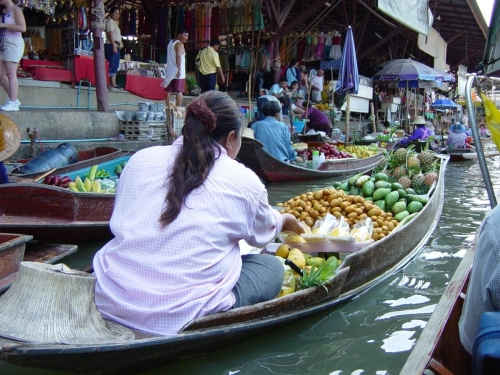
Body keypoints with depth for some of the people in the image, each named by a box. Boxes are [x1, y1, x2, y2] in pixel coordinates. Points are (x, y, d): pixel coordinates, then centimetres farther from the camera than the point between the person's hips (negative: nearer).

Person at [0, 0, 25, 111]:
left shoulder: (16, 10, -6)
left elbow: (22, 28, -18)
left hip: (13, 44, -8)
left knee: (11, 74, -11)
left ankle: (12, 104, -10)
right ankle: (13, 99, 13)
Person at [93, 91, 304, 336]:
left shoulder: (141, 158, 3)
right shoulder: (244, 181, -3)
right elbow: (262, 234, 17)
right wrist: (284, 220, 41)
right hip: (183, 318, -4)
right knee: (271, 267, 15)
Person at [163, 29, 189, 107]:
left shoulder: (171, 42, 18)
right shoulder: (180, 44, -10)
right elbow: (178, 56, -23)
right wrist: (179, 70, -28)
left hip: (169, 71, 8)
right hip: (177, 72, -8)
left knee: (169, 91, 8)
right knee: (179, 91, -6)